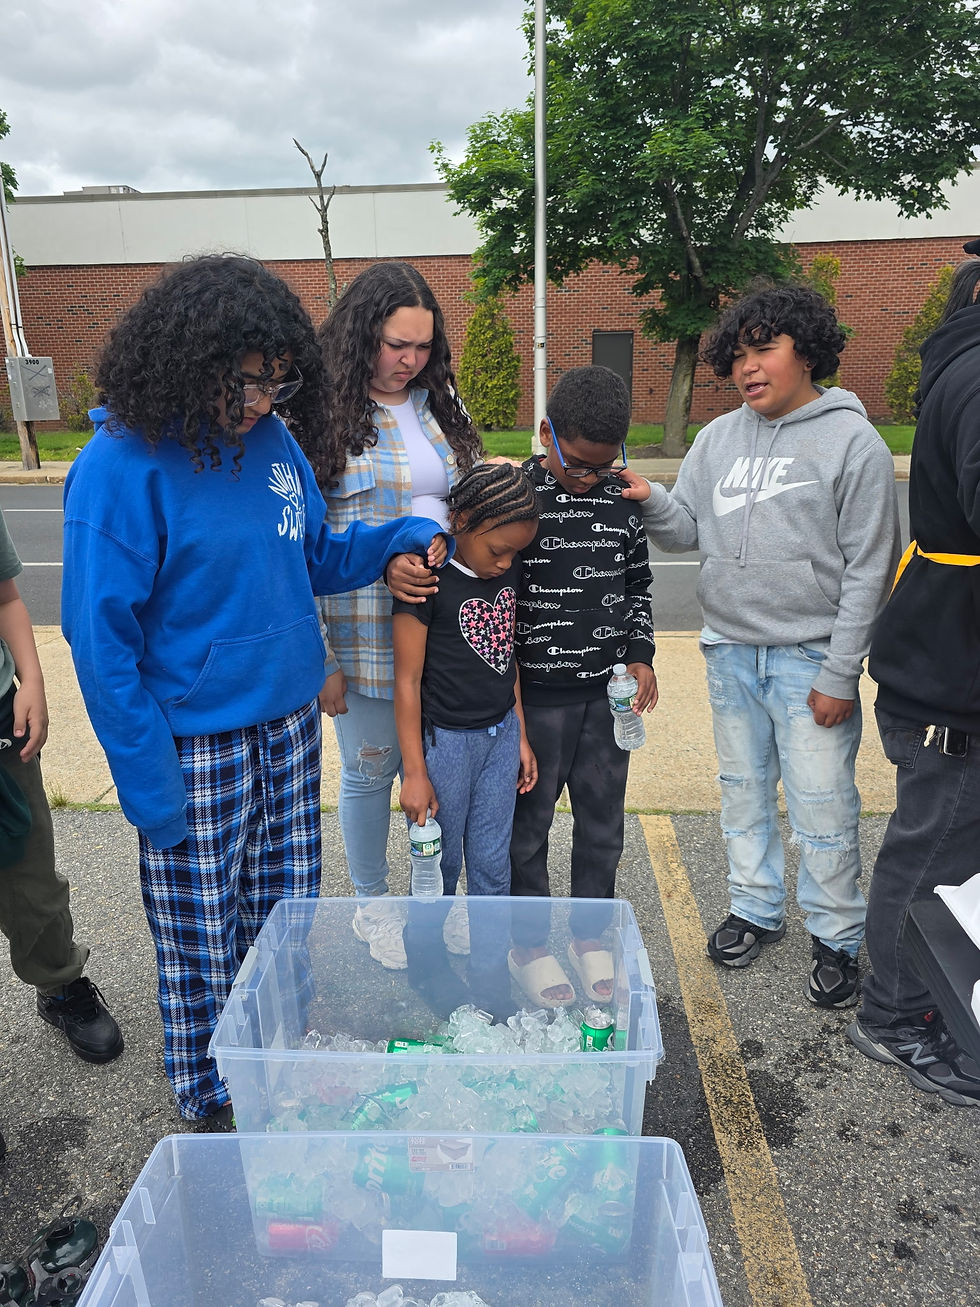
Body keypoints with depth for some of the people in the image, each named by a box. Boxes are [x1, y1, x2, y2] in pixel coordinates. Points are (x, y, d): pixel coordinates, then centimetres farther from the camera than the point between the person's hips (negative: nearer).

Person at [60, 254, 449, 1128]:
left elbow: (315, 557, 13)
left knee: (288, 915, 19)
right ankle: (210, 1104, 37)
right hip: (196, 747, -5)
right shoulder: (122, 465, -16)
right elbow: (102, 636, -15)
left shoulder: (273, 439, 2)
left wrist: (405, 539, -4)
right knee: (203, 938, 11)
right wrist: (148, 784, -15)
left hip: (290, 724, 6)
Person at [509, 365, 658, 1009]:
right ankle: (528, 944, 28)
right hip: (536, 691, -4)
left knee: (603, 819, 14)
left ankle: (592, 935, 35)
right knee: (530, 822, 9)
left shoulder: (624, 497, 4)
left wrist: (641, 656, 4)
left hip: (610, 689, 4)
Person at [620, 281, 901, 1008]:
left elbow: (869, 570, -9)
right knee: (744, 792, 16)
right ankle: (757, 909, 35)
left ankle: (837, 937, 23)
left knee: (822, 808, 2)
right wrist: (649, 501, -13)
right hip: (730, 652, 5)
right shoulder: (720, 438, 8)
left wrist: (840, 674, -12)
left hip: (809, 659, -5)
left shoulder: (853, 442, -7)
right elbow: (688, 531, 8)